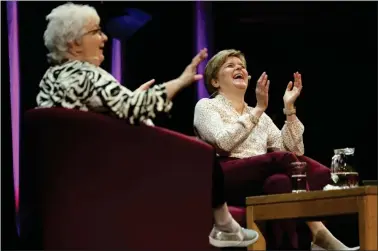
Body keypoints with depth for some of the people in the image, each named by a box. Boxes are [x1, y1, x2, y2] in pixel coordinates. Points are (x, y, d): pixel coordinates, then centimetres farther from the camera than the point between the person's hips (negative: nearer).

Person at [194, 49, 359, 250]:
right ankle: (318, 234, -40)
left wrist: (289, 108, 8)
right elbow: (223, 143, -9)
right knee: (286, 159, -31)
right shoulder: (206, 106, 13)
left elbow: (293, 149, 14)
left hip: (263, 182, 4)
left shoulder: (261, 117, 28)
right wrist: (259, 109, -10)